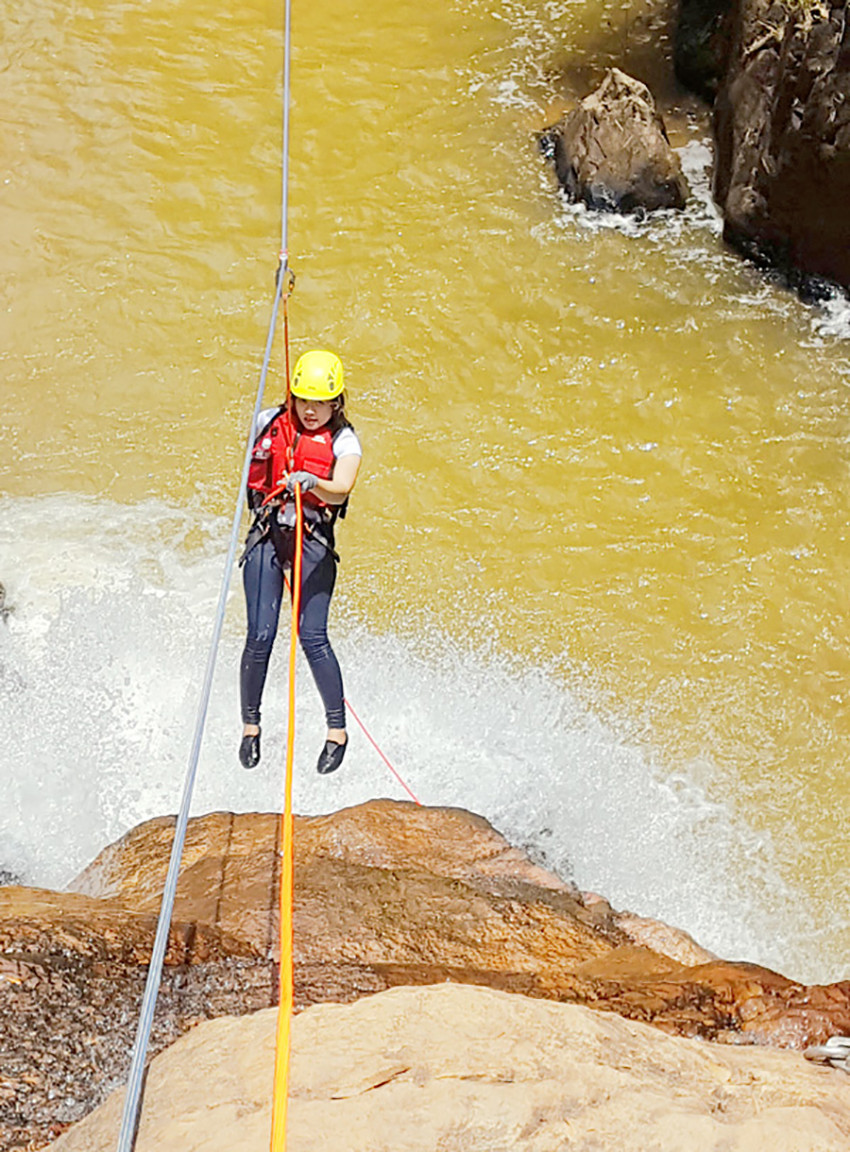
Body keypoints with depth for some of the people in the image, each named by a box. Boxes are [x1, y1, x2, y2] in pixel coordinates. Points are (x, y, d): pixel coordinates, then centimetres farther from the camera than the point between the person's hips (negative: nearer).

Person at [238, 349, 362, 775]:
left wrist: (312, 483, -42)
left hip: (313, 542, -2)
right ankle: (250, 724, 16)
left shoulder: (343, 440, -5)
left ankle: (337, 729, 4)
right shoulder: (268, 422, 4)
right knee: (260, 637, -4)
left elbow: (341, 489, -24)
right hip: (267, 537, 2)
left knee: (312, 638, -10)